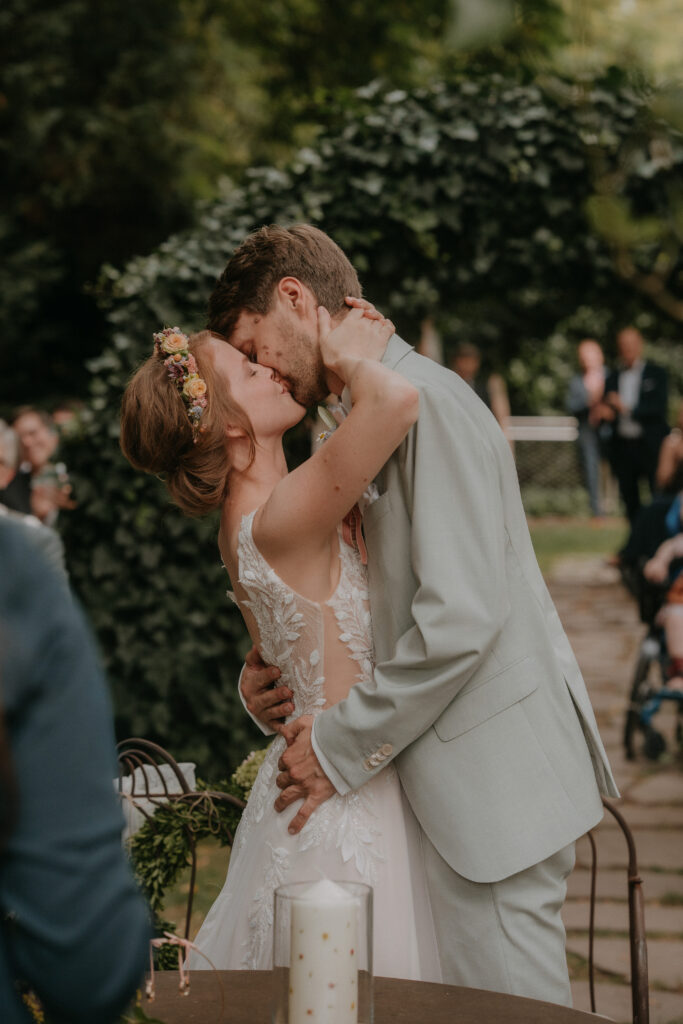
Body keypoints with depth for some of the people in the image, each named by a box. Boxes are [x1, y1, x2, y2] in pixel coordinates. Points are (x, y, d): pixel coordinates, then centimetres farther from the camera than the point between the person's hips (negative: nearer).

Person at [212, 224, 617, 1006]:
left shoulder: (424, 399, -14)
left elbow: (461, 616, -23)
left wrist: (341, 748, -14)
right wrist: (270, 678, 5)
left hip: (493, 778, -10)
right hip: (457, 776, 10)